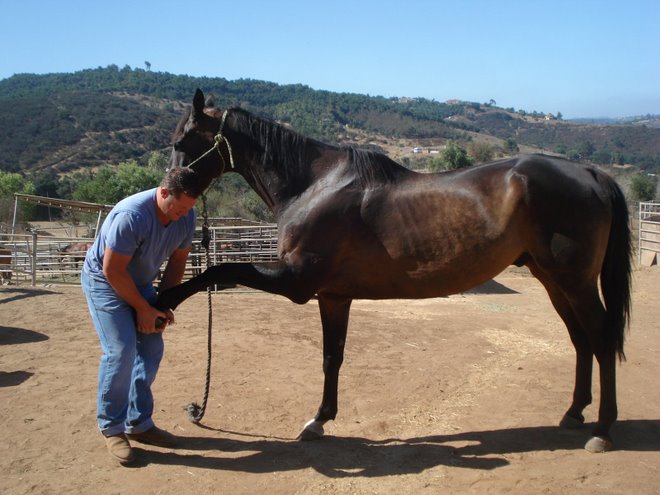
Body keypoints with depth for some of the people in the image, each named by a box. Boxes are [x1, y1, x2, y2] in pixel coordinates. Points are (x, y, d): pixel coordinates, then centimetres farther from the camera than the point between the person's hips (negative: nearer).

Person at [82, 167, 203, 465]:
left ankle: (139, 423, 16)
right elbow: (113, 270, -27)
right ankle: (111, 427, 0)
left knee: (152, 348, 3)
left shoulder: (187, 216, -14)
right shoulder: (131, 215, -34)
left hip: (141, 283, 7)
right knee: (121, 349, -17)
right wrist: (143, 309, -19)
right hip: (104, 281, -7)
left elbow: (177, 260, -1)